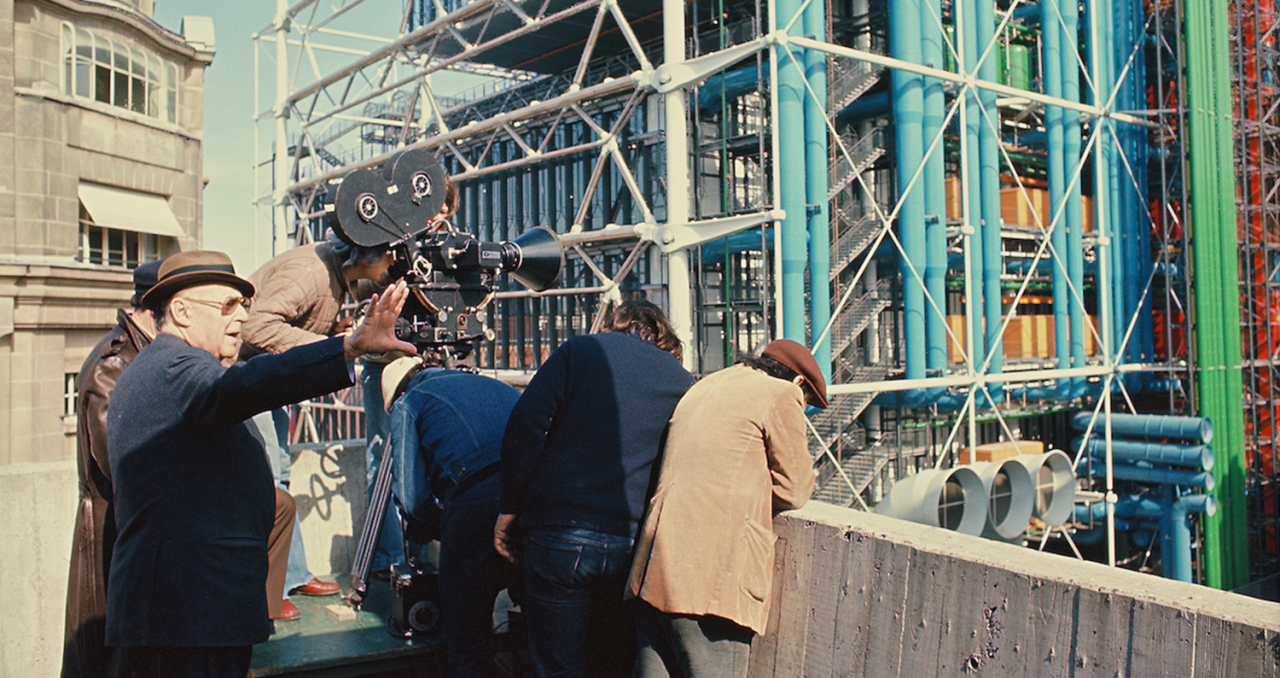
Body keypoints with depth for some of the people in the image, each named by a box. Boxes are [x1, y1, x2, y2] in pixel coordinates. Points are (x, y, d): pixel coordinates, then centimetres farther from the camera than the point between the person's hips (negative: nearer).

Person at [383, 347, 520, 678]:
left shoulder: (407, 404, 18)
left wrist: (438, 525, 28)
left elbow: (413, 499, 7)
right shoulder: (496, 386, 33)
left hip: (478, 501, -5)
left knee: (467, 647, 8)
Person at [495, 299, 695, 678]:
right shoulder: (681, 380, 12)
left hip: (559, 535, -2)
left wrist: (510, 509, 2)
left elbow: (526, 424, -3)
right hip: (631, 543, 2)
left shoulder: (580, 350, 7)